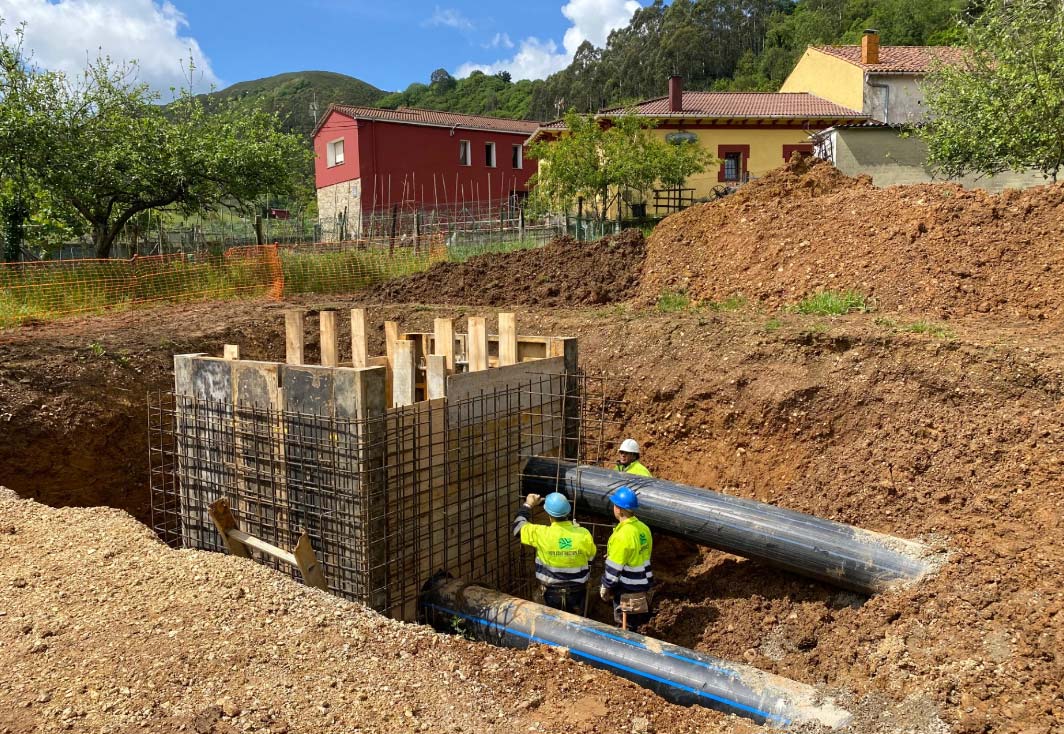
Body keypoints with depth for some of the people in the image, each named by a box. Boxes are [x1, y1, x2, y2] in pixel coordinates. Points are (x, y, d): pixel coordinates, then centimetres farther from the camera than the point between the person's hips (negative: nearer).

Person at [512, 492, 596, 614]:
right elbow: (591, 556, 5)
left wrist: (528, 505, 9)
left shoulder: (542, 534, -20)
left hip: (552, 592, -1)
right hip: (577, 591, 1)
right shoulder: (583, 534, -15)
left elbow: (518, 526, -3)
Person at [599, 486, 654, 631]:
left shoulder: (623, 535, -26)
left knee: (626, 627, 5)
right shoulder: (643, 528, 0)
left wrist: (605, 587, -7)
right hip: (643, 585, 8)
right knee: (635, 625, 22)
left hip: (627, 591, -8)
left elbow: (613, 568, -19)